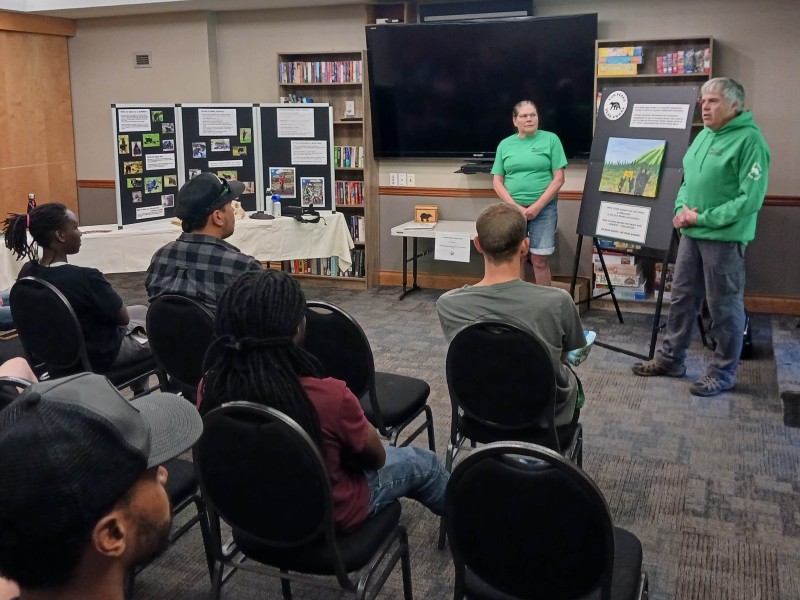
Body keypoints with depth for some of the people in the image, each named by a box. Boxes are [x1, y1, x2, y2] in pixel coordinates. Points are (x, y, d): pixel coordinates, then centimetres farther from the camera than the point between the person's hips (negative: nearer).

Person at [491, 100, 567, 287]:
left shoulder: (550, 139, 1)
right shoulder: (505, 144, 7)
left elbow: (558, 179, -3)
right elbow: (497, 182, 5)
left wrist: (537, 206, -12)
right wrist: (516, 207, -9)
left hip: (544, 208, -2)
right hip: (512, 209, 2)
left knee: (540, 259, -2)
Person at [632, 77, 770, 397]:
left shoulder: (749, 140, -14)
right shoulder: (704, 135, 12)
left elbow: (750, 199, -20)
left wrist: (703, 218, -18)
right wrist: (682, 208, -1)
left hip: (724, 237, -8)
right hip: (692, 234, 8)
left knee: (724, 307, 4)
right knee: (682, 297, 16)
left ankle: (722, 373, 17)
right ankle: (670, 358, 30)